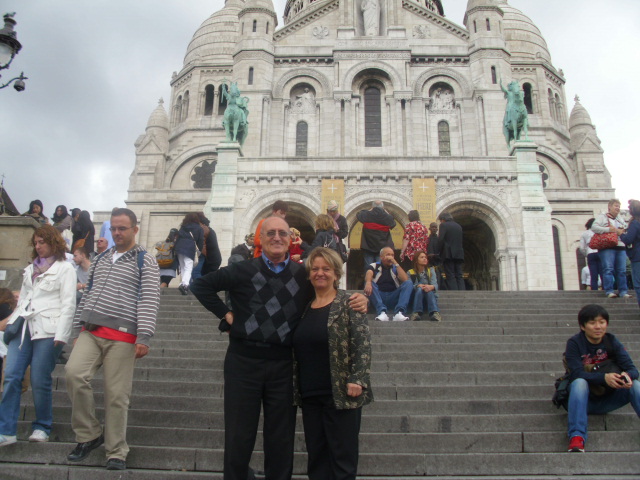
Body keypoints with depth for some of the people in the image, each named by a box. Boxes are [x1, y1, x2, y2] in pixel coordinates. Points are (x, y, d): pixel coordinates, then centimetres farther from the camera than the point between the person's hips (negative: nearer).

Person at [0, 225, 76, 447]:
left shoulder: (64, 269, 2)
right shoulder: (30, 269, 21)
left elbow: (68, 304, -5)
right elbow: (22, 299, 21)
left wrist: (60, 335, -12)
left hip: (47, 330, -5)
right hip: (24, 327, 5)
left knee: (40, 381, -3)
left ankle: (42, 427, 12)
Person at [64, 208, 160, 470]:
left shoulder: (145, 260, 3)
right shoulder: (99, 260, 20)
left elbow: (149, 300, -7)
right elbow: (87, 296, 22)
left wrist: (144, 337, -16)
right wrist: (77, 329, 16)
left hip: (121, 335, -4)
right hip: (90, 331, 4)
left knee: (116, 395, -5)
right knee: (74, 373, -18)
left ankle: (116, 453, 11)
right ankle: (89, 435, 0)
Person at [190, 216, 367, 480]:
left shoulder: (303, 274, 5)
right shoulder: (243, 270, 1)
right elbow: (201, 284, 7)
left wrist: (357, 301, -7)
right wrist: (224, 314, -1)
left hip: (283, 363, 1)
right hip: (244, 360, -1)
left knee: (281, 436, 12)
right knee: (239, 433, 9)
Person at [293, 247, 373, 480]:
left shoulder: (348, 303, -6)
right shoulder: (305, 306, 11)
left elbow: (363, 344, -12)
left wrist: (357, 380, -19)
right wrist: (298, 387, 13)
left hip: (340, 394, -5)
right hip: (309, 395, 6)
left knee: (342, 456, 3)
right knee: (315, 456, 13)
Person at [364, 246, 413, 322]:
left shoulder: (396, 268, 14)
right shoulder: (374, 266, 7)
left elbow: (405, 279, -6)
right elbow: (368, 274, -17)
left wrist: (395, 263, -7)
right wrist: (368, 282, -41)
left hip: (393, 298, 2)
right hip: (378, 297, -2)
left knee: (408, 283, -16)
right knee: (370, 283, -26)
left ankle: (399, 312, -34)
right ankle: (382, 311, -39)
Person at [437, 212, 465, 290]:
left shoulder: (443, 225, -2)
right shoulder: (459, 226, 18)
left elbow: (440, 240, -11)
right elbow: (460, 241, 16)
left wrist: (441, 251, 1)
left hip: (448, 254, -5)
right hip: (459, 254, 5)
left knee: (451, 277, -6)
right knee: (459, 276, 5)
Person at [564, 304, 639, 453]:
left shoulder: (611, 342, 0)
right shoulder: (574, 343, -10)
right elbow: (576, 374, -22)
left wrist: (627, 375, -35)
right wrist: (604, 377, -38)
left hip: (607, 399, 3)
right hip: (581, 399, -3)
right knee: (580, 383, -35)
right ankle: (576, 438, -46)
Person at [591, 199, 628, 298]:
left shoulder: (620, 219, 27)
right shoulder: (602, 217, 8)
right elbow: (594, 227, -6)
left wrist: (621, 231, -1)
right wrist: (609, 229, -13)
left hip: (621, 247, 6)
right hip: (607, 247, -6)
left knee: (622, 271, 1)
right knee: (608, 269, -12)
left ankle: (623, 291, 3)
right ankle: (609, 291, -13)